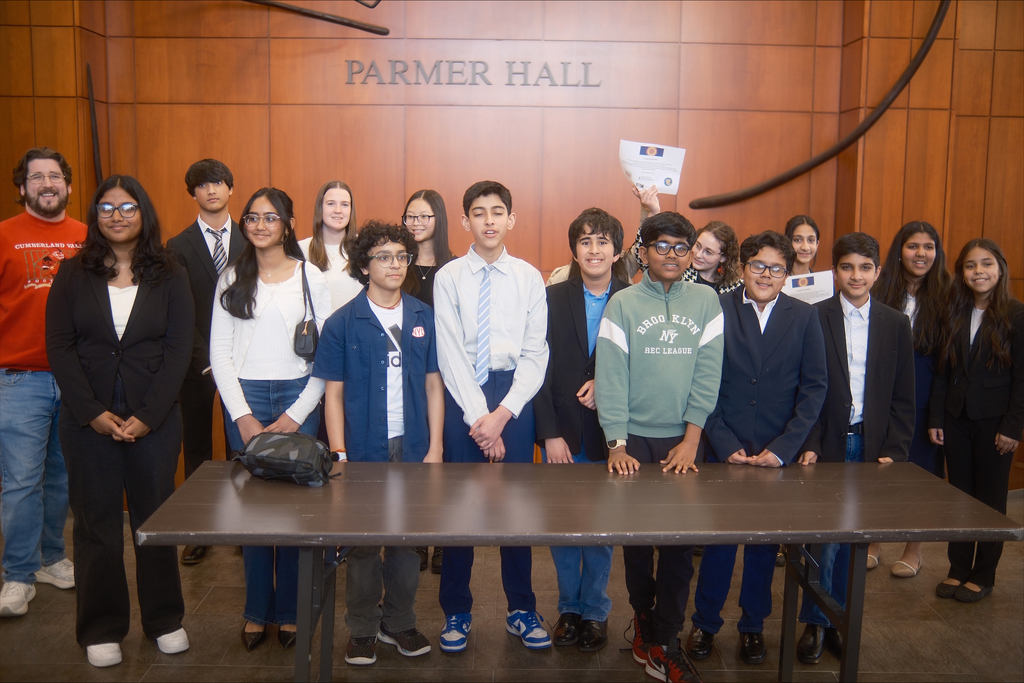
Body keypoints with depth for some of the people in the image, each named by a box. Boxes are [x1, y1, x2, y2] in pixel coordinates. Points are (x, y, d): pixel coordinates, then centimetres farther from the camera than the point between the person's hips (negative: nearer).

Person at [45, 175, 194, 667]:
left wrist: (147, 416, -10)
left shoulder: (170, 276, 3)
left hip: (154, 420, 0)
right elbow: (59, 348, 0)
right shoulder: (73, 275, 5)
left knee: (155, 517, 6)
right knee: (96, 521, 7)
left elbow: (179, 349, -3)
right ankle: (101, 628, 20)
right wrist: (94, 414, -10)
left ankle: (165, 619, 22)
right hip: (87, 419, 1)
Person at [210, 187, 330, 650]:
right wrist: (243, 417, -5)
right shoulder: (232, 279, 7)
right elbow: (219, 353, 4)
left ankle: (290, 611, 15)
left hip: (299, 397, -1)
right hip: (246, 397, 1)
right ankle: (257, 610, 18)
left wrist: (296, 415, -7)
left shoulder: (310, 277, 2)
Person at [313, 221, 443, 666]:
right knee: (362, 542, 7)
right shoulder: (343, 323, -2)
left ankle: (399, 622, 27)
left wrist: (434, 446, 1)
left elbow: (433, 385, 6)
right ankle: (362, 629, 23)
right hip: (363, 450, -2)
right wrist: (338, 456, -7)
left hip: (412, 447, 2)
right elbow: (333, 394, -2)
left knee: (408, 537, 10)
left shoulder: (424, 318, 5)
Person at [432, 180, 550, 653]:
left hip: (514, 393, 1)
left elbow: (535, 354, -1)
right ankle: (456, 611, 22)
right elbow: (450, 353, -6)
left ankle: (522, 609, 24)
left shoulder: (529, 278, 3)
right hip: (461, 394, 0)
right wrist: (478, 416, -12)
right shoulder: (448, 278, 0)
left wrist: (503, 413, -11)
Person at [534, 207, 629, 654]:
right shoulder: (553, 298, 1)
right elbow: (541, 369, -2)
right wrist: (550, 433, -8)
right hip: (563, 433, 1)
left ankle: (595, 611, 26)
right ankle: (569, 607, 28)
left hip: (609, 433, 0)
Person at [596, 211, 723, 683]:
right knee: (636, 538, 9)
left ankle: (662, 643, 12)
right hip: (634, 440, -1)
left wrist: (691, 440, -7)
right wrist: (616, 444, -13)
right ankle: (644, 617, 29)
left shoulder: (705, 302, 4)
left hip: (683, 440, 1)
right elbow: (611, 376, -6)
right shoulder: (623, 304, -1)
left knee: (680, 542, 2)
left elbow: (708, 374, -1)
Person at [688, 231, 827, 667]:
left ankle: (753, 626, 29)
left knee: (765, 543, 11)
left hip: (777, 455, 1)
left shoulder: (804, 317, 2)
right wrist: (726, 445, -9)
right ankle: (705, 623, 26)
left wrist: (783, 448, -8)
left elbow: (814, 386, 0)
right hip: (724, 451, -1)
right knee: (717, 540, 6)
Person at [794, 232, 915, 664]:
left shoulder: (896, 324, 7)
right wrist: (808, 445, -10)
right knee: (825, 536, -1)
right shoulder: (814, 318, -1)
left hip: (871, 446, 2)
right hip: (827, 445, -2)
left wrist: (894, 451, -1)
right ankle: (815, 622, 14)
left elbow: (903, 397, 7)